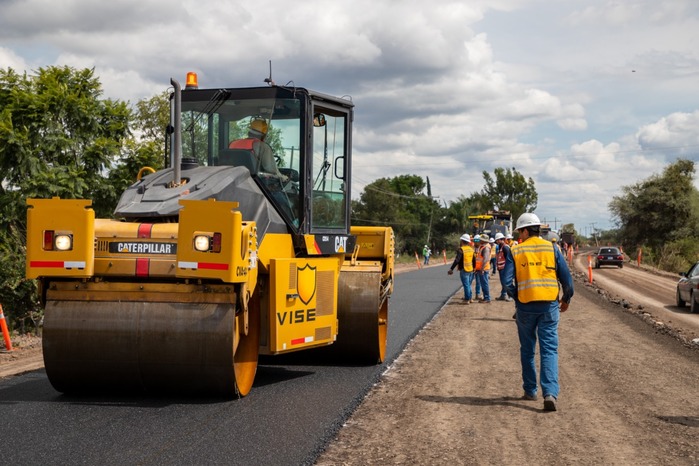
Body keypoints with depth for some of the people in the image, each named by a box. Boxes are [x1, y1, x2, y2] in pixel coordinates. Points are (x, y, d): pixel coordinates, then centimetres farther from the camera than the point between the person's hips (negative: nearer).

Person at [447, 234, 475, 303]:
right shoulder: (471, 249, 8)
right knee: (468, 284, 18)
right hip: (471, 270, 7)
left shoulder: (461, 249, -15)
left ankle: (467, 299, 2)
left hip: (464, 270, -7)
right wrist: (474, 268, 28)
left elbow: (457, 260, -23)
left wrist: (451, 269, -22)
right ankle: (470, 298, 24)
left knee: (466, 285, -2)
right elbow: (474, 260, 17)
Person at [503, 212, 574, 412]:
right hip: (549, 305, 0)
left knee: (527, 350, 15)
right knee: (549, 350, 0)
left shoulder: (514, 251, -1)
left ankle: (530, 390, 23)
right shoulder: (552, 248, 2)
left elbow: (508, 281, -7)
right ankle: (550, 393, -14)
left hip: (525, 306, 0)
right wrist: (566, 299, 17)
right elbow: (566, 278, 2)